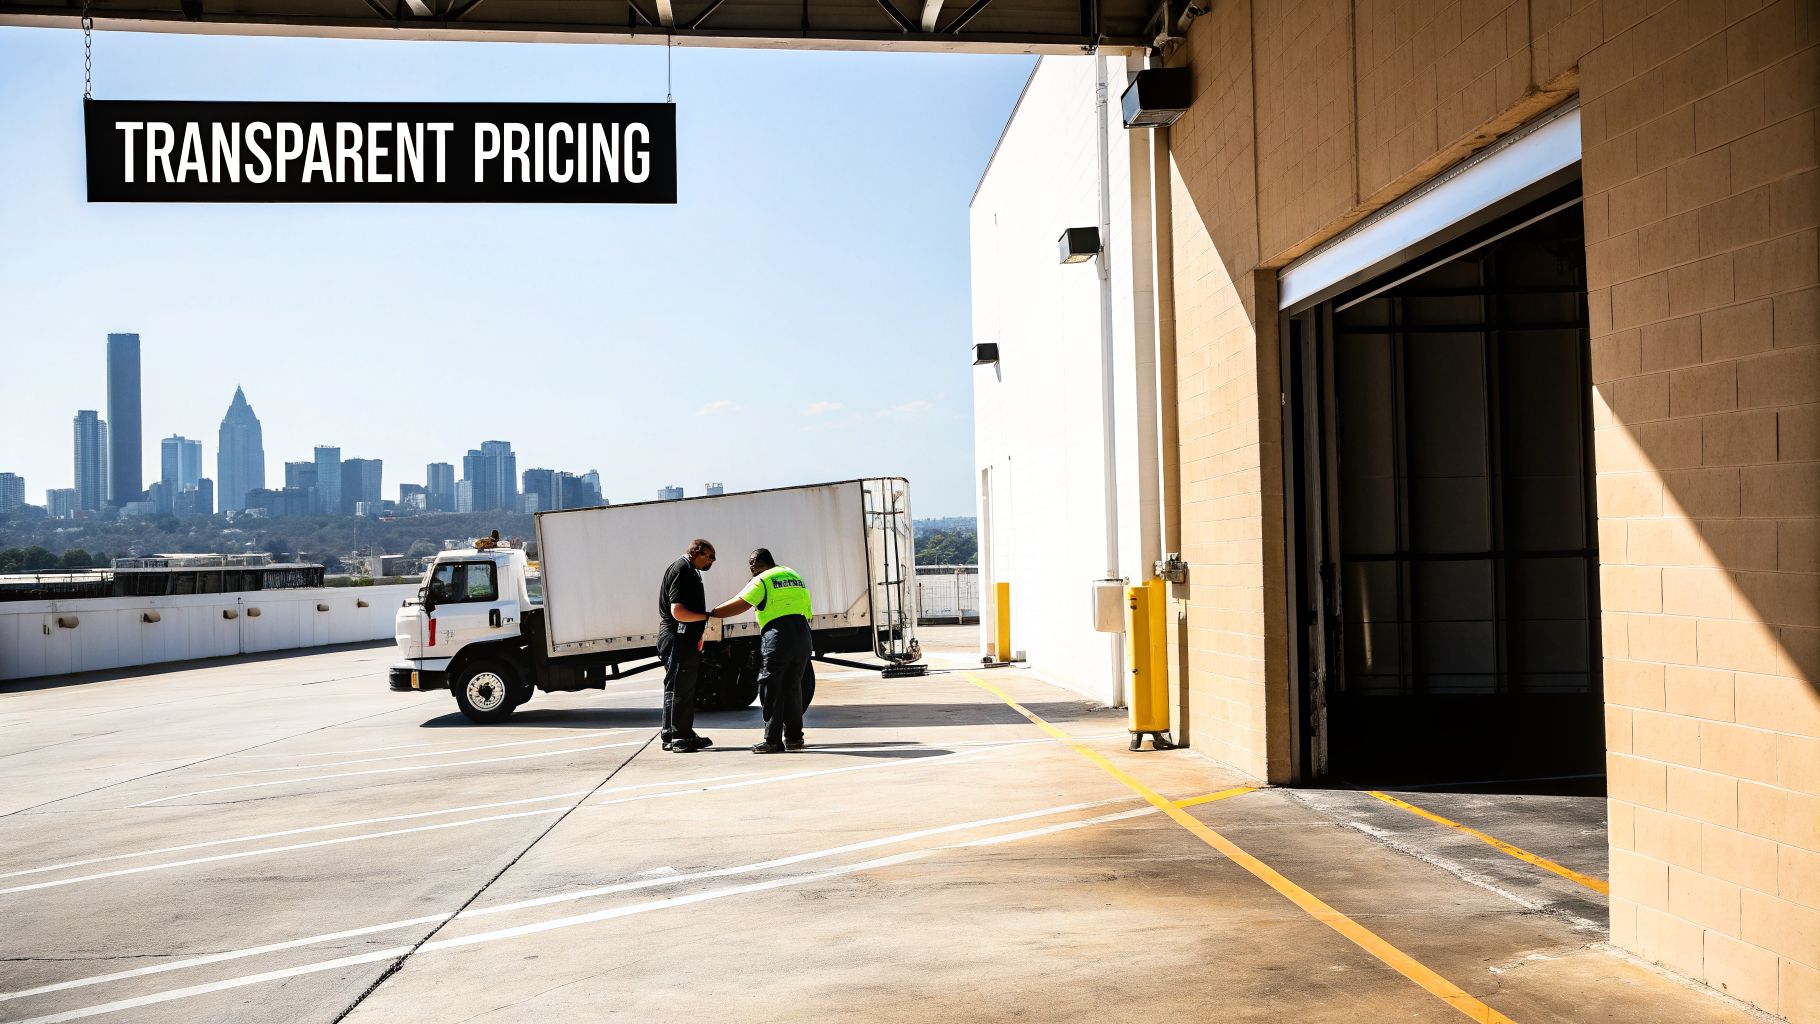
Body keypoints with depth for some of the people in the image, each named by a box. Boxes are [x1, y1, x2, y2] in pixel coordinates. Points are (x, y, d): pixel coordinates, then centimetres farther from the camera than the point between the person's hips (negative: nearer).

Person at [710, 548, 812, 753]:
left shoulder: (762, 580, -1)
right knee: (793, 688, 15)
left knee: (771, 690, 0)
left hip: (779, 637, -7)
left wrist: (711, 613, 5)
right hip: (802, 635, 7)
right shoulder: (794, 576, 21)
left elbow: (738, 605, -4)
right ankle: (794, 738, 18)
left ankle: (773, 741, -1)